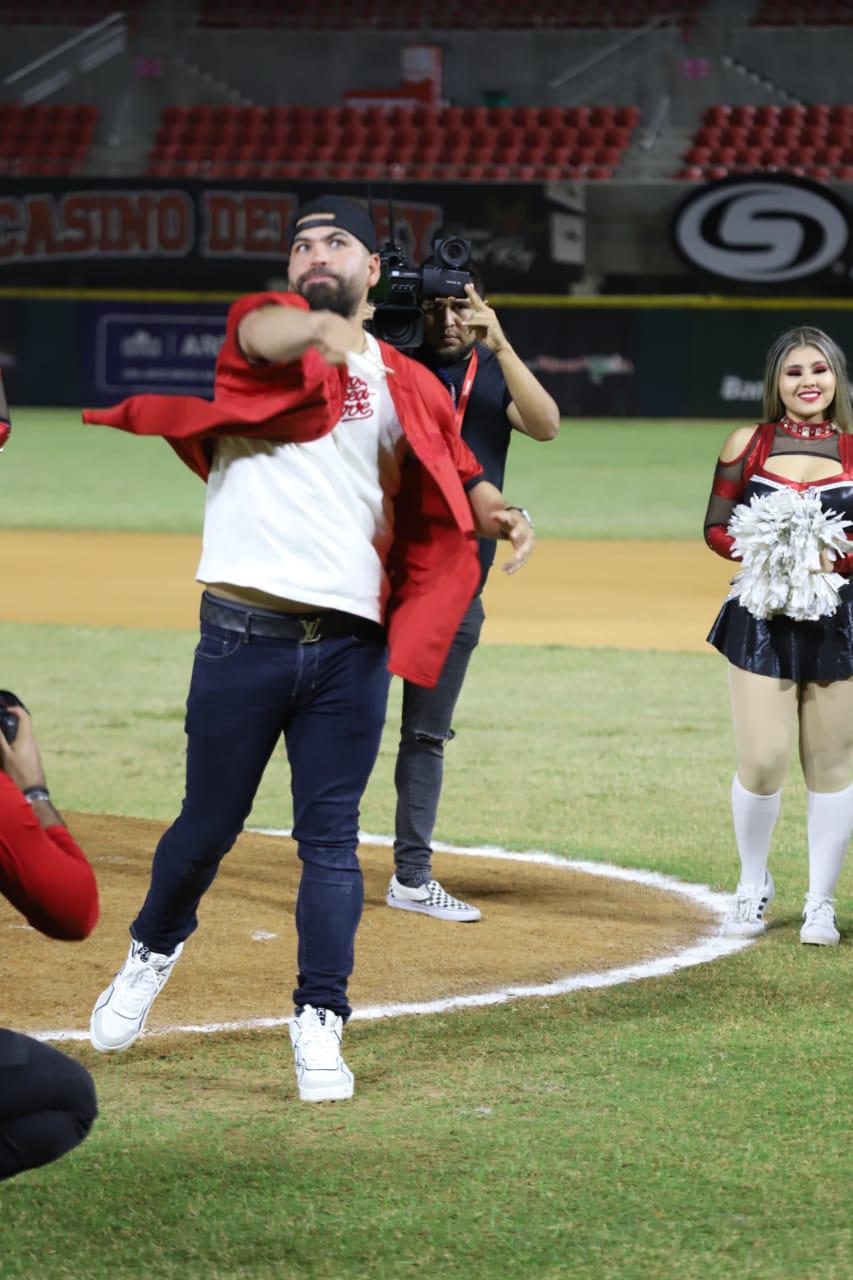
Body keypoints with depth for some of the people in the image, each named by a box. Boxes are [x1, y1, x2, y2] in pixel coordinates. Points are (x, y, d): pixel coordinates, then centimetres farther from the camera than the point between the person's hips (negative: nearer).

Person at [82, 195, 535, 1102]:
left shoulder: (403, 384, 15)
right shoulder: (263, 326, 4)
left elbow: (450, 470, 13)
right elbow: (262, 334, -19)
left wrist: (502, 516, -10)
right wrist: (320, 326, -43)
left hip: (351, 646, 2)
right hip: (244, 635, -2)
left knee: (330, 837, 0)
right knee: (210, 823, 8)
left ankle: (319, 1025, 5)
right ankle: (153, 952, 35)